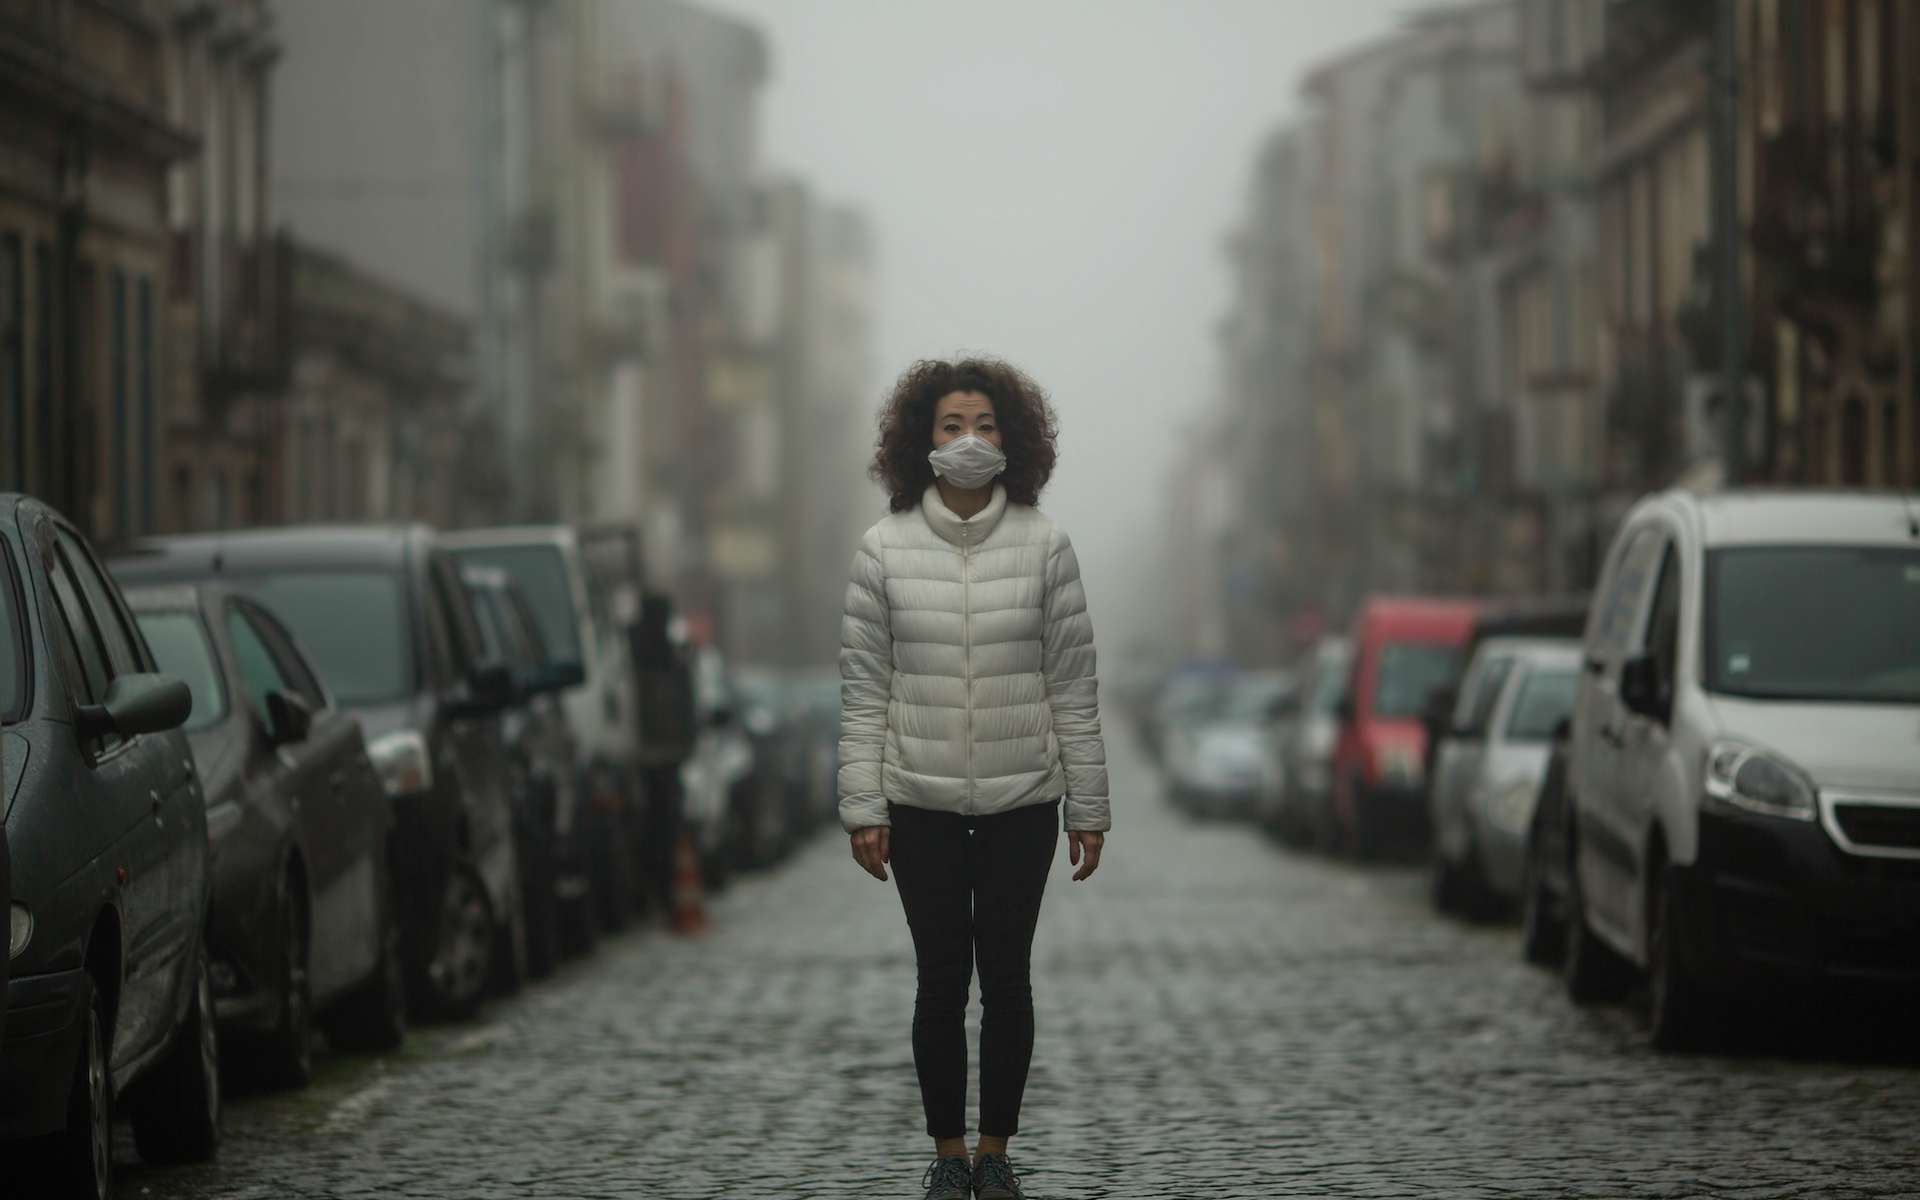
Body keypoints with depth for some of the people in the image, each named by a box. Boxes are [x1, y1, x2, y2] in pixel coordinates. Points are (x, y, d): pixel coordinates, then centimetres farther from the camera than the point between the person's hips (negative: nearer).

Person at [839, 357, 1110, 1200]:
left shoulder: (1043, 545, -4)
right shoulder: (884, 550, -3)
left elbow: (1073, 685, -1)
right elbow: (864, 688, -1)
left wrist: (1088, 808, -1)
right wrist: (862, 808, -4)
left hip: (1022, 804, 0)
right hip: (922, 806, 0)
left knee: (1006, 978, 7)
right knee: (941, 980, 4)